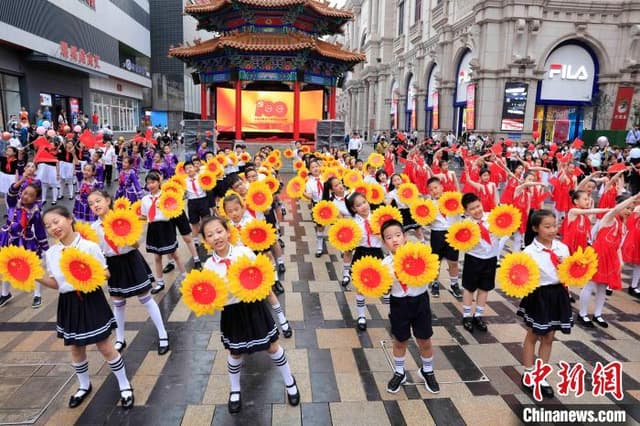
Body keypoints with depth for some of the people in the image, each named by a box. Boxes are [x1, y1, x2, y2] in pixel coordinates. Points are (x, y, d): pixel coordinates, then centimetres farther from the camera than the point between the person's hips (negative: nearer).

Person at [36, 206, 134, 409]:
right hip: (69, 304, 5)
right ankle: (84, 385, 43)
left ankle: (124, 385, 22)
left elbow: (106, 273, -10)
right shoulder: (50, 253, 1)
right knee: (76, 349, 18)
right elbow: (55, 284, 6)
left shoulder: (89, 246, -13)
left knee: (105, 347, 4)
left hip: (91, 300, -4)